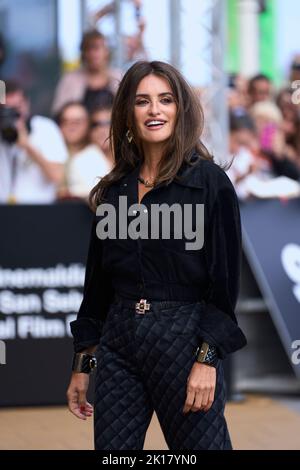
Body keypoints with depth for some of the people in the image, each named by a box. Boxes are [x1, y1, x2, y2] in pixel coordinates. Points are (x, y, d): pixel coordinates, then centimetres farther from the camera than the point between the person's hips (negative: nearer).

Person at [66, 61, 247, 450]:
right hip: (118, 340, 5)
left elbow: (225, 278, -7)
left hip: (184, 338, -5)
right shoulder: (114, 188, 11)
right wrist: (82, 364, 13)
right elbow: (97, 281, 15)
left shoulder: (210, 181, -4)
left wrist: (207, 359, -14)